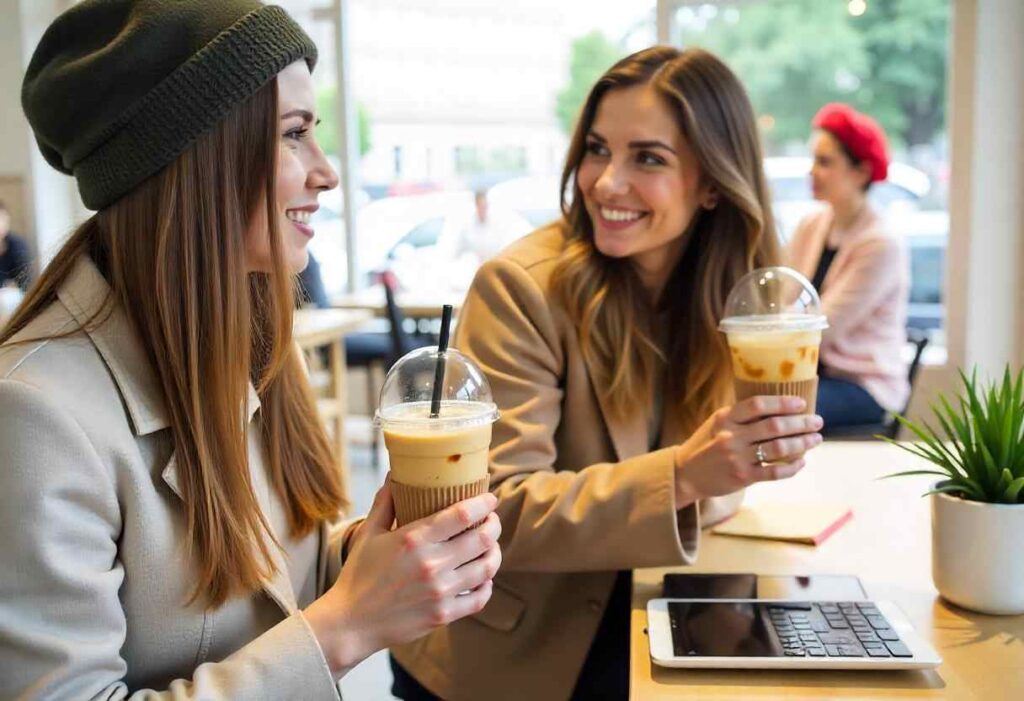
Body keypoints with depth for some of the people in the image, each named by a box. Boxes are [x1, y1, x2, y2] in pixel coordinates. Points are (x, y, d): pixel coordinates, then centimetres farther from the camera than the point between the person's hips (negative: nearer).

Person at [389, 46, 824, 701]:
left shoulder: (739, 298, -2)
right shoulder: (521, 287, -19)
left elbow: (708, 484, 3)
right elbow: (493, 513, -23)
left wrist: (746, 459, -21)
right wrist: (682, 475, -36)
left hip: (640, 630, 5)